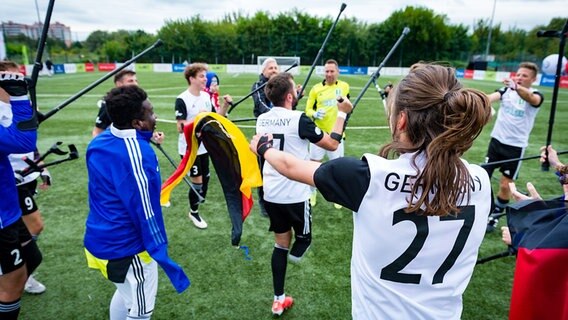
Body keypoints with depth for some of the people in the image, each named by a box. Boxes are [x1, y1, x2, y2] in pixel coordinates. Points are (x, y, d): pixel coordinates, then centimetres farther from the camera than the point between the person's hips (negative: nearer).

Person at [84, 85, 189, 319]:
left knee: (124, 293, 29)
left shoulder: (99, 143, 0)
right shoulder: (138, 153, -27)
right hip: (126, 250, -9)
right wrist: (163, 259, -17)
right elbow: (146, 213, -24)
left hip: (98, 242, 9)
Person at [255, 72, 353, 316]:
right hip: (295, 195, -7)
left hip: (271, 193, 7)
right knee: (304, 238, 21)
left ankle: (279, 300, 27)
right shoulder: (298, 119, -17)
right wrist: (342, 113, 0)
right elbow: (332, 144, -9)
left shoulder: (262, 120, 2)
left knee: (281, 242, 18)